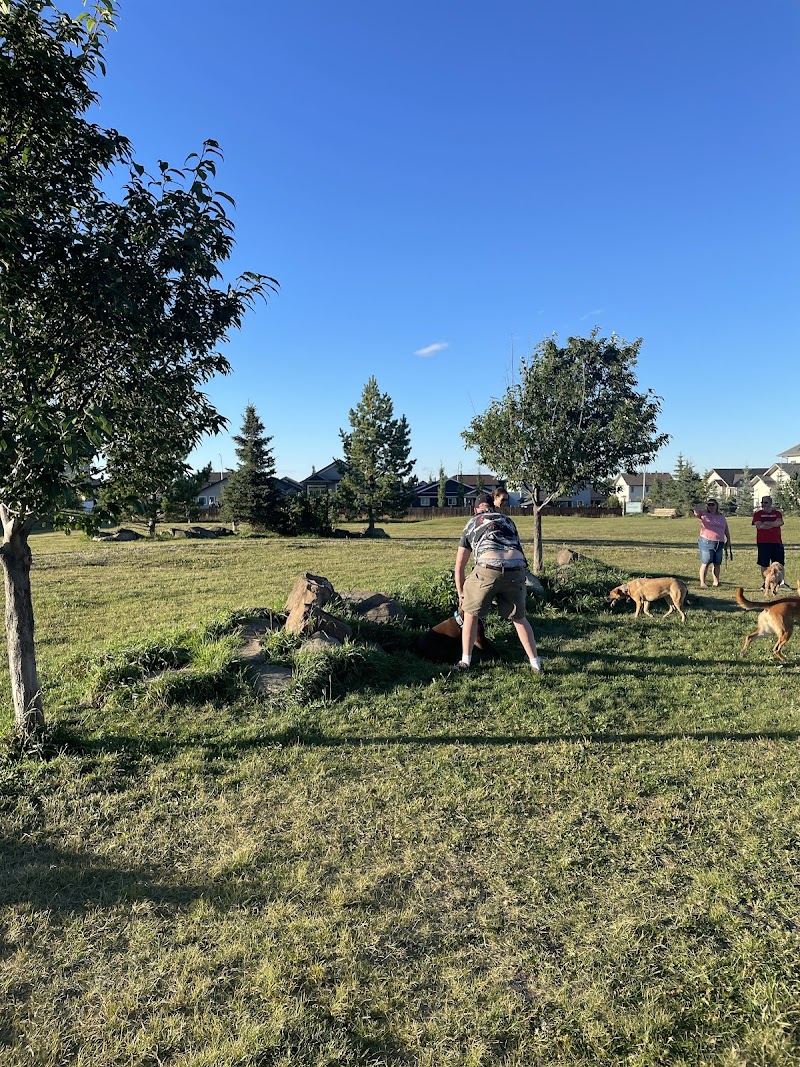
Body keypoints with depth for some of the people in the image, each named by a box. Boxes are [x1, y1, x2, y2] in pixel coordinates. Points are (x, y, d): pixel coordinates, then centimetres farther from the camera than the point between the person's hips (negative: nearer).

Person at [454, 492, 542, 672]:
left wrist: (460, 594, 36)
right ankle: (535, 663, 25)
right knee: (519, 617, 23)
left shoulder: (471, 524, 25)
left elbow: (459, 565, 26)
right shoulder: (507, 520, 30)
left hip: (488, 569, -2)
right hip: (516, 570, 3)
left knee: (471, 614, 20)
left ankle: (465, 661, 21)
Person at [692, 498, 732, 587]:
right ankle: (702, 582, -3)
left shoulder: (722, 517, 15)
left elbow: (727, 531, 20)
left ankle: (716, 581, 17)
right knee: (705, 563, -6)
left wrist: (728, 542, 15)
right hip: (706, 542, -4)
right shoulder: (704, 514, 2)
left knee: (717, 564, 7)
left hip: (719, 544, 4)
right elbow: (696, 511, -18)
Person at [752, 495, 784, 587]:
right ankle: (765, 583, 8)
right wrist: (774, 524, -7)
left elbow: (780, 522, -8)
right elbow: (759, 526, -12)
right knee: (764, 565, 1)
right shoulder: (758, 513, 4)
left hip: (776, 542, 2)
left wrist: (766, 522, -12)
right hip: (763, 543, -2)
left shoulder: (777, 513, 12)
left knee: (779, 564, 3)